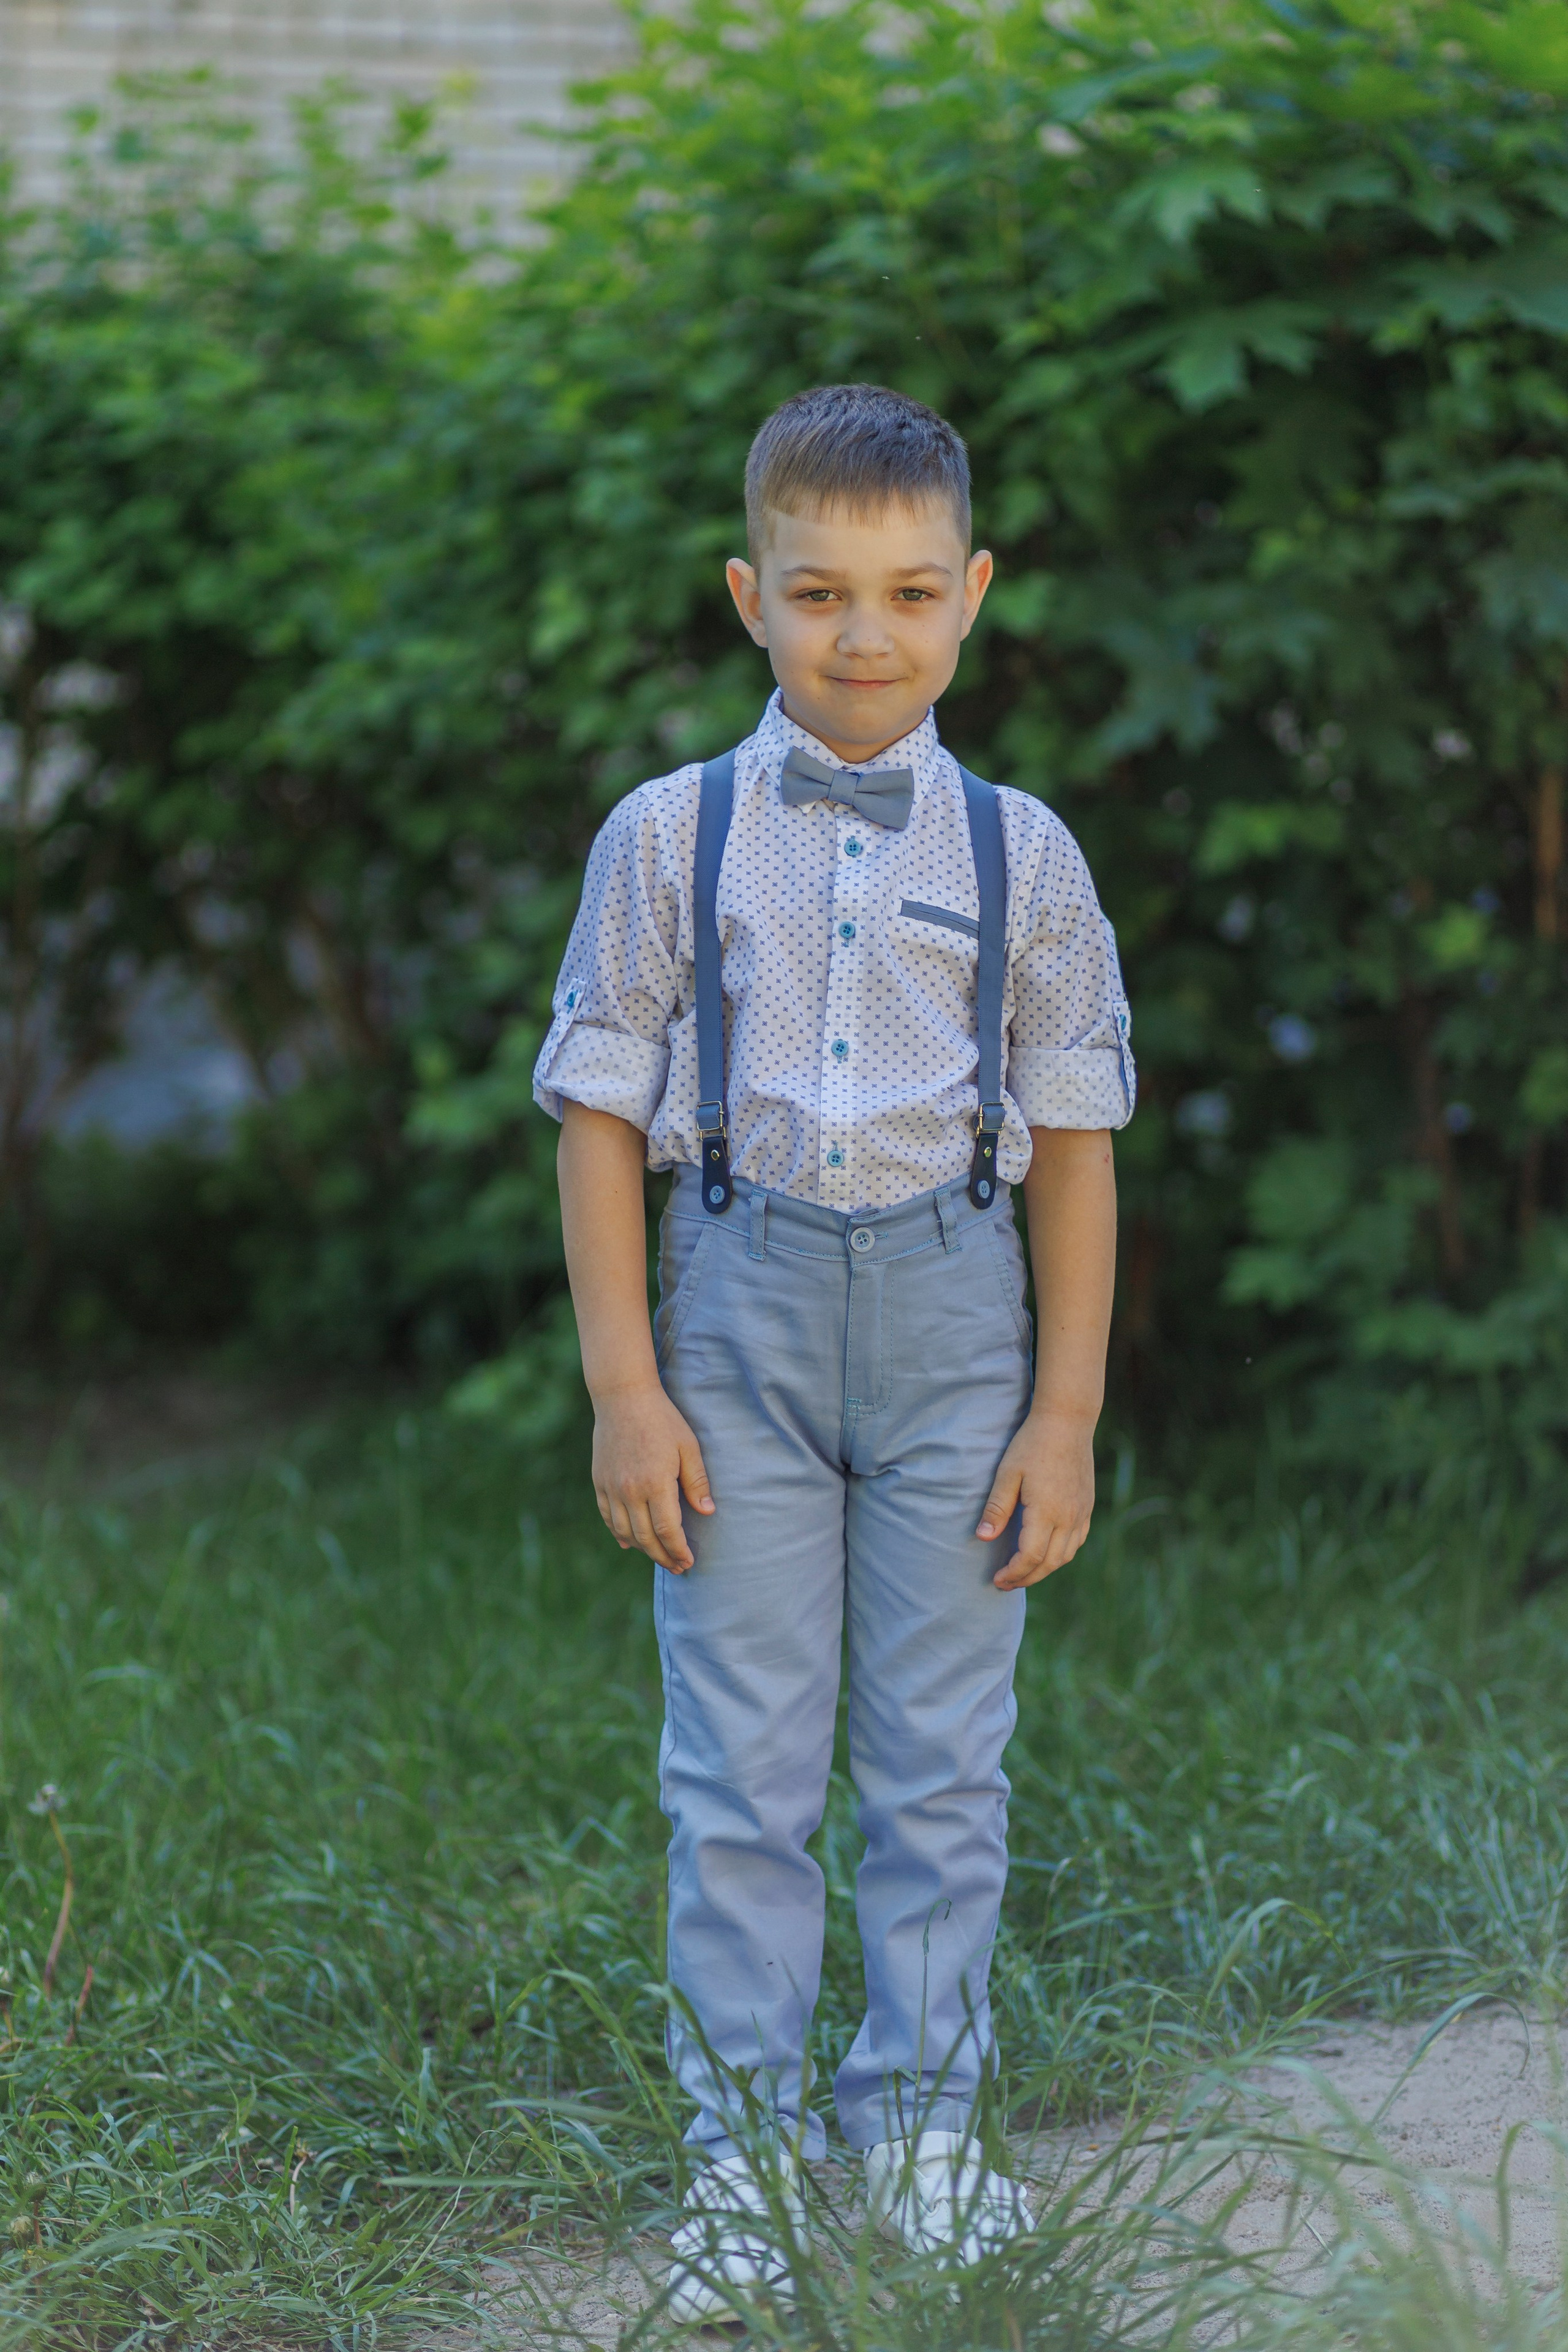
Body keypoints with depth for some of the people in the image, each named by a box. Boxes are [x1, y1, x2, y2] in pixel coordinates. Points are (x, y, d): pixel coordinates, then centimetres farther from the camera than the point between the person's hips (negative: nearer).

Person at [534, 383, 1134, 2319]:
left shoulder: (1021, 853, 4)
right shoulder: (669, 837, 1)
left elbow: (1075, 1144, 5)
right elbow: (601, 1118, 2)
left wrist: (1067, 1412, 1)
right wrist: (625, 1387, -4)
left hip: (952, 1303, 1)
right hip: (742, 1301, -1)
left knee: (942, 1758, 7)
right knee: (740, 1763, 2)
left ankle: (924, 2122, 20)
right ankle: (744, 2153, 12)